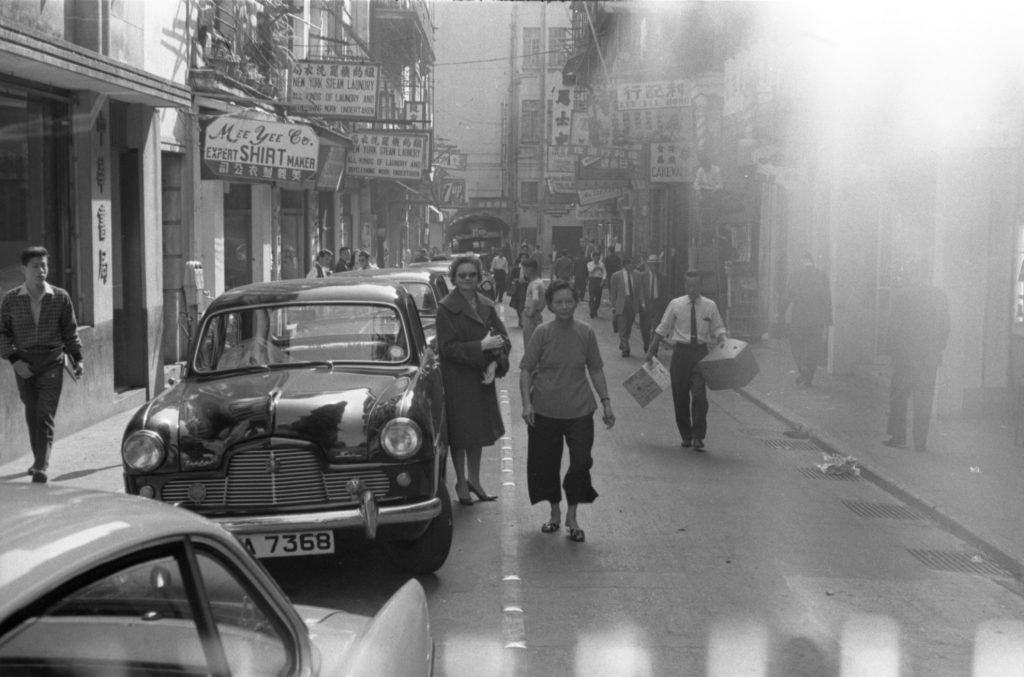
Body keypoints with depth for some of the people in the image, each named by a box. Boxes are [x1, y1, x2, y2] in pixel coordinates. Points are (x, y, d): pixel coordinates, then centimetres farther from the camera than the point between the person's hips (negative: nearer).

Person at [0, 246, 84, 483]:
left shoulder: (60, 297, 1)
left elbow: (70, 331, 8)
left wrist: (77, 358, 0)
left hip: (52, 363, -2)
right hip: (24, 365, 2)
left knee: (45, 416, -9)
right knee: (32, 416, 11)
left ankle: (41, 468, -11)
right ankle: (39, 460, 28)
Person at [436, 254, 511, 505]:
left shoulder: (486, 305, 6)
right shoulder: (446, 308, -11)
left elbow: (504, 338, 4)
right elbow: (448, 347, -16)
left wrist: (494, 364, -13)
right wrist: (481, 346, -23)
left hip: (482, 378, 5)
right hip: (457, 379, -5)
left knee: (479, 429, 14)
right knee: (460, 433, 3)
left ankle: (474, 479, 29)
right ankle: (461, 483, 18)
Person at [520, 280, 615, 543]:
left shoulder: (586, 333, -2)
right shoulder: (542, 333, -7)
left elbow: (596, 370, 7)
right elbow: (526, 370, -4)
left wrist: (606, 402, 3)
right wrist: (526, 403, -14)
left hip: (580, 410, 1)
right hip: (545, 411, -1)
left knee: (581, 462, -3)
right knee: (546, 463, 8)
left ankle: (572, 517, 15)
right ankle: (555, 512, 30)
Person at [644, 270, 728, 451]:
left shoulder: (710, 306, 3)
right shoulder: (675, 304, 3)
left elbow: (718, 328, 9)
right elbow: (662, 329, 9)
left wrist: (723, 341, -13)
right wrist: (650, 352, 10)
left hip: (701, 351, -1)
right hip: (681, 351, 1)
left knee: (699, 394, -11)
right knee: (680, 395, 6)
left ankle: (698, 436, -2)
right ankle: (685, 435, 20)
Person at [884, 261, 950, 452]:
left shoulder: (902, 295, -8)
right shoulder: (940, 295, 3)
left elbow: (894, 326, -7)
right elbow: (945, 328, 5)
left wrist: (892, 350, 1)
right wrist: (938, 350, 12)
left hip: (905, 355, -3)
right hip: (930, 357, 3)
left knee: (898, 397, 8)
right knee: (924, 399, 7)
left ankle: (898, 436, 7)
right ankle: (921, 441, 7)